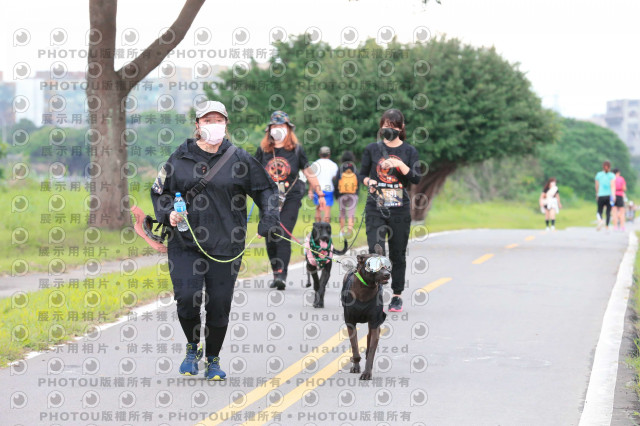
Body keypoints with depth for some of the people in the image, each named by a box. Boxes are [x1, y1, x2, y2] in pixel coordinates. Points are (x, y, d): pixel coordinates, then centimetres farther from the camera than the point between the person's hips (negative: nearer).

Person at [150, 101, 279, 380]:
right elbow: (160, 192, 14)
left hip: (226, 246, 0)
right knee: (187, 298, -15)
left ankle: (213, 360, 23)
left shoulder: (239, 159, 4)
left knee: (219, 305, 2)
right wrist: (169, 213, -5)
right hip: (185, 244, 0)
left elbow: (265, 189, 13)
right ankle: (192, 347, 14)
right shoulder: (180, 158, 5)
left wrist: (270, 215, -4)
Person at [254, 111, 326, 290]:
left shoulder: (296, 149, 3)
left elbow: (308, 172, 10)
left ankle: (282, 275, -19)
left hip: (290, 199, -3)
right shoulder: (263, 149, 8)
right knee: (270, 238, 2)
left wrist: (320, 194, 11)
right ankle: (276, 274, 15)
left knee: (284, 236, -14)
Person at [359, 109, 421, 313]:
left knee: (398, 254, 6)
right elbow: (362, 173, 12)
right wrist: (368, 182, -8)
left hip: (400, 209, 1)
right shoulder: (372, 149, 7)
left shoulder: (409, 151, 6)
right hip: (375, 208, -1)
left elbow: (416, 178, -3)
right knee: (375, 250, -16)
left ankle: (397, 296, 16)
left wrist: (399, 165, -16)